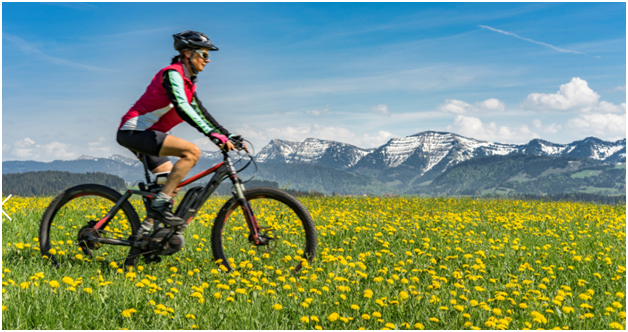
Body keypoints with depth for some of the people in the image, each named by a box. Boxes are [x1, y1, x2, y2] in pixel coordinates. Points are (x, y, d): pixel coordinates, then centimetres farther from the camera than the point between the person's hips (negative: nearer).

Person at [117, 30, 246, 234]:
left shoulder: (188, 83, 16)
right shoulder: (173, 74, -14)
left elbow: (201, 114, 18)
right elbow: (182, 108, -29)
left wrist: (228, 136, 9)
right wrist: (214, 135, -37)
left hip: (144, 134, 10)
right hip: (134, 131, -10)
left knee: (173, 182, 9)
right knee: (192, 152, -23)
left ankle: (145, 231, 13)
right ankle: (160, 204, -21)